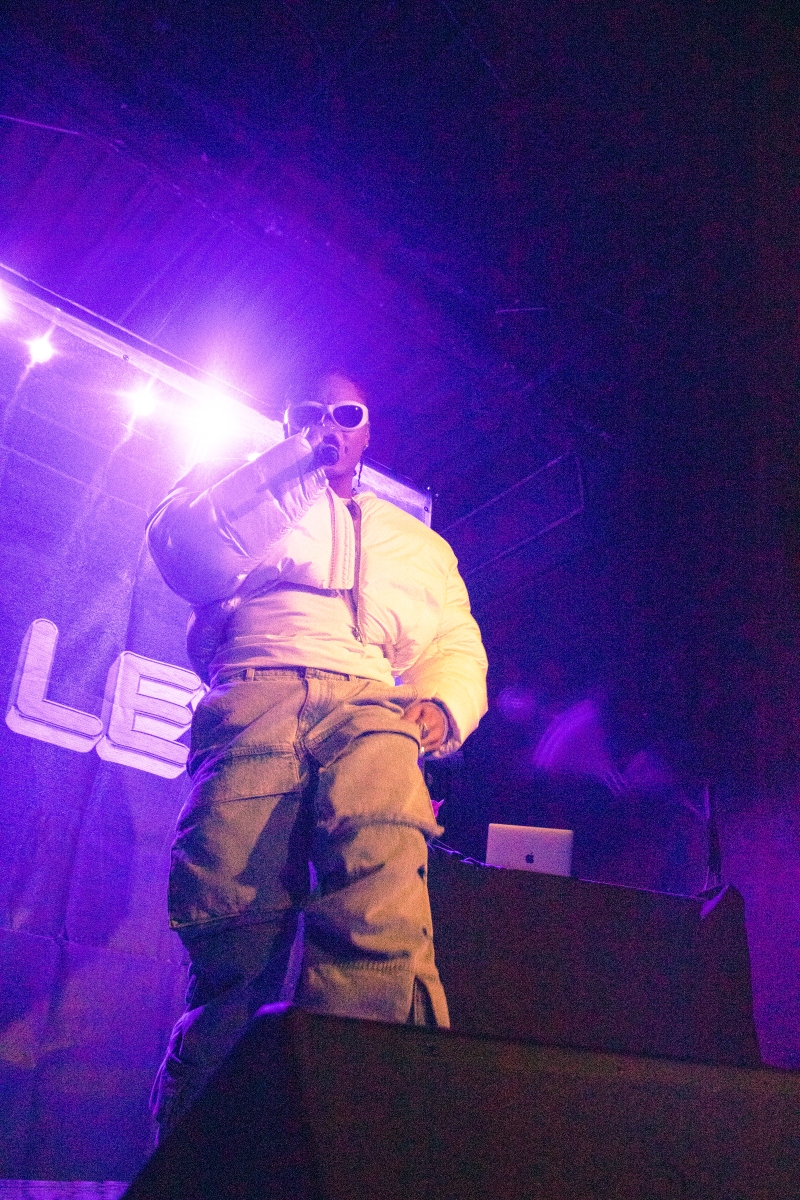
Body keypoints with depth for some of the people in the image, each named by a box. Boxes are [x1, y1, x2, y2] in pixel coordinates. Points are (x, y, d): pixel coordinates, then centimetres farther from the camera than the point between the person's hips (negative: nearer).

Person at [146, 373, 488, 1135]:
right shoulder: (247, 501, 32)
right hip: (255, 694, 0)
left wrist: (443, 705, 2)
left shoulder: (418, 542, 37)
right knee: (229, 919, -23)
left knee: (377, 903, -29)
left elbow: (457, 646, 26)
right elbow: (178, 551, 11)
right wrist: (287, 462, 10)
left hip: (370, 703, 1)